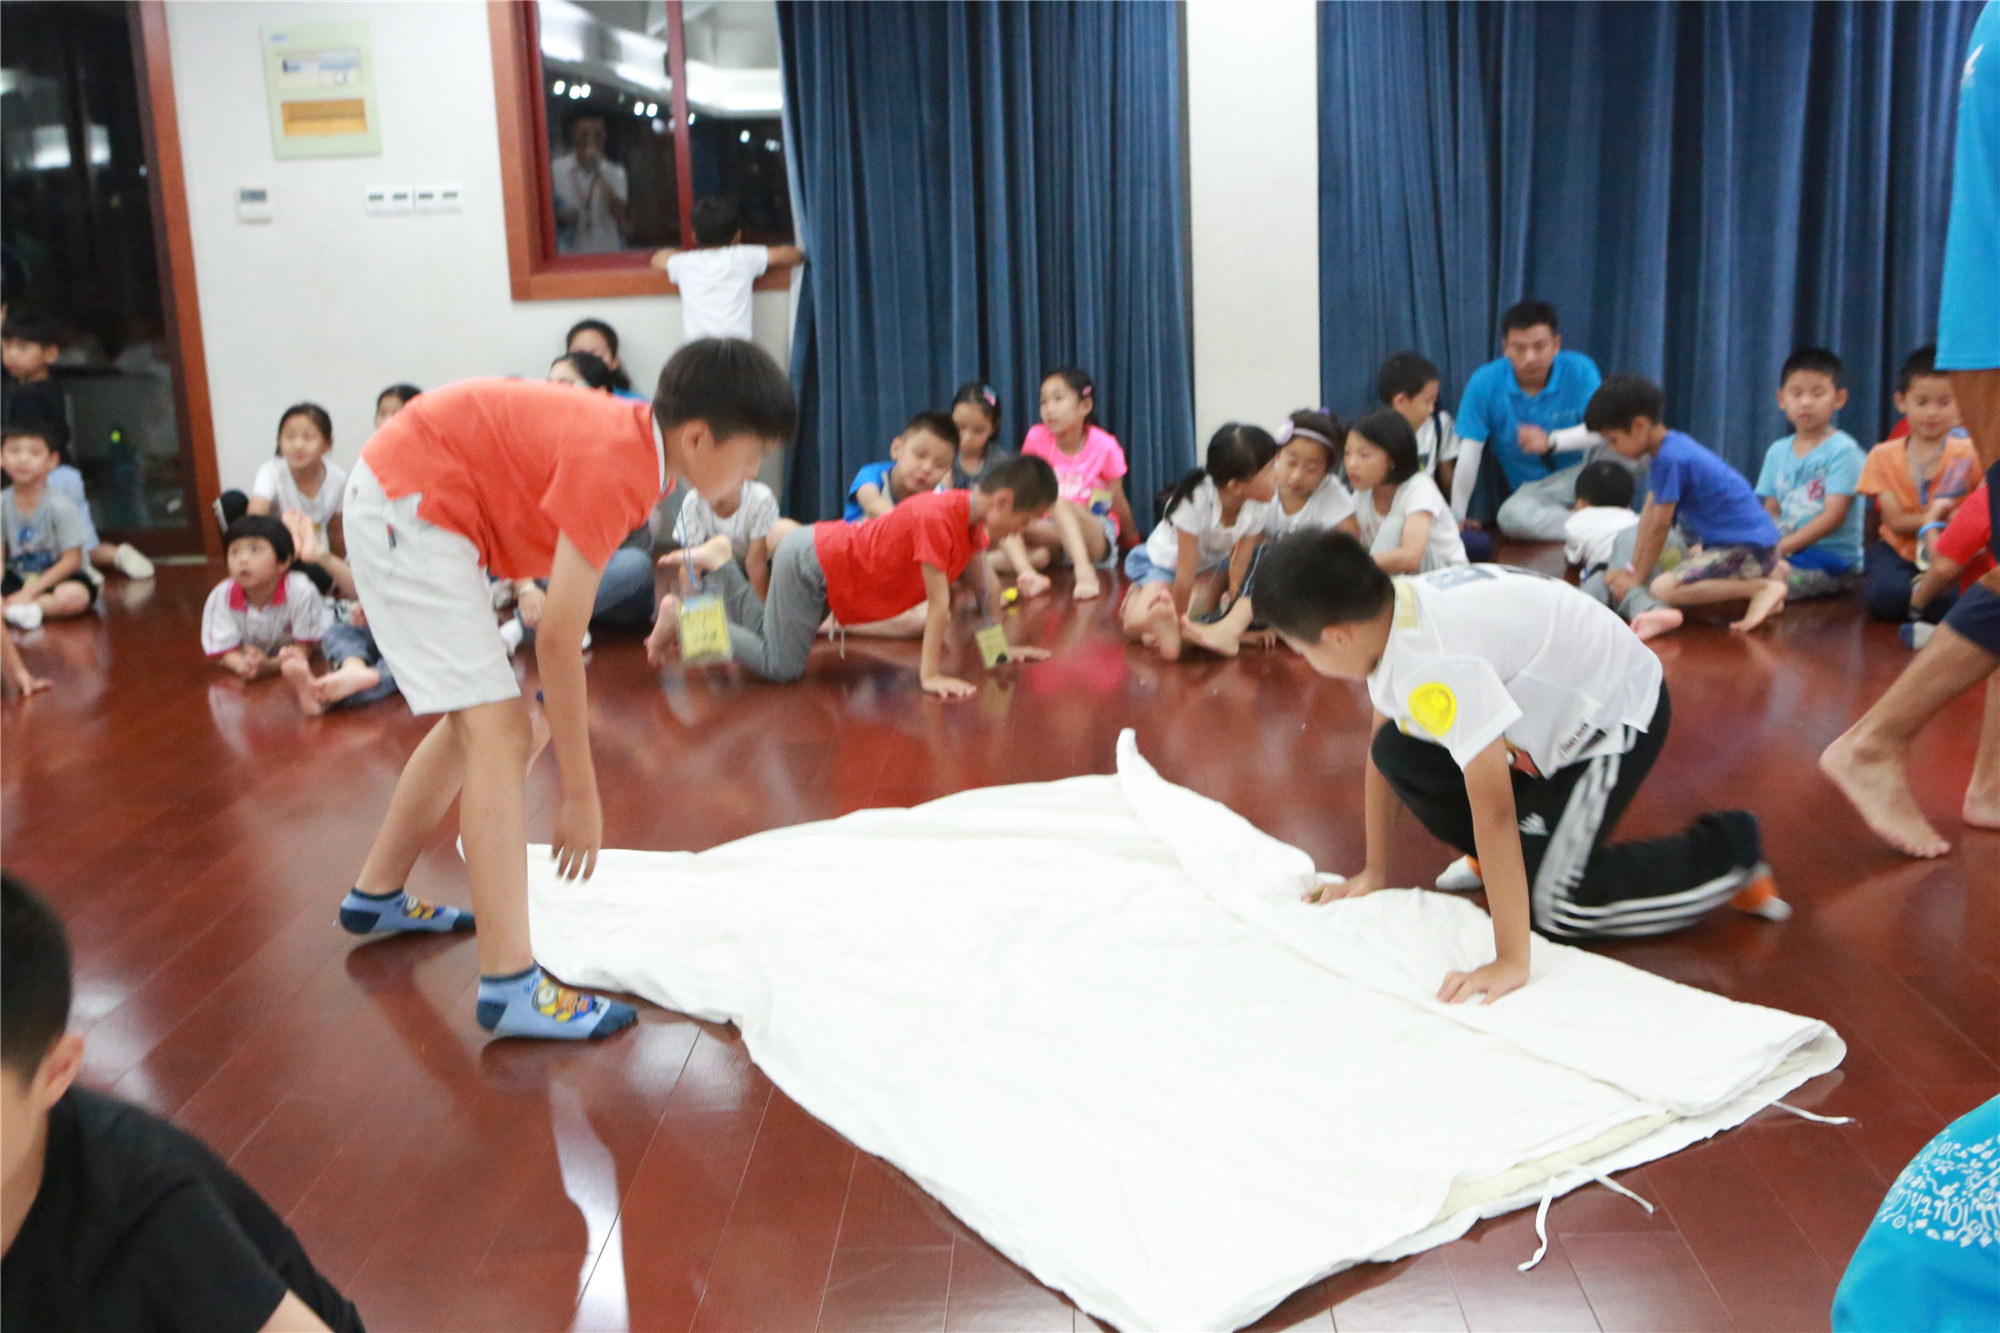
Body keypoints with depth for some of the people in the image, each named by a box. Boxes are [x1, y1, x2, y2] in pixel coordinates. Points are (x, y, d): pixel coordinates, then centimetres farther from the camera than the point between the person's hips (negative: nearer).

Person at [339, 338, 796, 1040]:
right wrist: (581, 794, -18)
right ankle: (510, 983, -19)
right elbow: (557, 640, -25)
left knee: (473, 722, 20)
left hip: (402, 497, 11)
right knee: (498, 730, -16)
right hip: (407, 504, -11)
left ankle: (376, 895, 36)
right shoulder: (614, 466, -26)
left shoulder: (635, 435, 2)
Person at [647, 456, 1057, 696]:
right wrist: (930, 675, -29)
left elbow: (988, 586, 8)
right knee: (781, 667, -8)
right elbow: (939, 602, -31)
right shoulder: (938, 517, -32)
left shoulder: (972, 519, -3)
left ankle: (717, 563, 23)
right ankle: (681, 615, 2)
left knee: (767, 639, 19)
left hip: (826, 547, 9)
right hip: (808, 563, -9)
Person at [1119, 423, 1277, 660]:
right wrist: (1178, 619, -22)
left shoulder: (1255, 508, -23)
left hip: (1211, 565, 6)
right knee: (1139, 625, -27)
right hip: (1163, 562, -6)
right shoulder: (1195, 501, -38)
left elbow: (1239, 566, -15)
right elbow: (1185, 573, -30)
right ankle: (1138, 594, -4)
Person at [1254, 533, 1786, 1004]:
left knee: (1554, 905, -12)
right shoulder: (1384, 614, -9)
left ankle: (1730, 851, 6)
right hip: (1556, 704, 9)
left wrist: (1511, 962, -34)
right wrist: (1375, 873, 9)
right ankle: (1502, 860, 17)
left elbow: (1492, 806, -38)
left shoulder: (1436, 664, -37)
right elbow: (1379, 756, 3)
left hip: (1617, 714, -8)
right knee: (1399, 755, -5)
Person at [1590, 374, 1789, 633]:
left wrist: (1637, 579, -8)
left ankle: (1764, 587, -18)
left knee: (1663, 588, -27)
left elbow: (1659, 527, -17)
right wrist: (1633, 568, 9)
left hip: (1748, 548, -11)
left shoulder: (1670, 459, -22)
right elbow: (1649, 513, 9)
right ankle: (1769, 570, 19)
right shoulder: (1672, 445, 8)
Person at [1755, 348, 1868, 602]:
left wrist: (1782, 547, -20)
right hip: (1785, 551, 6)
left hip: (1831, 556, -6)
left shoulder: (1843, 450, -6)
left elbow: (1833, 516, -13)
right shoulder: (1777, 451, 15)